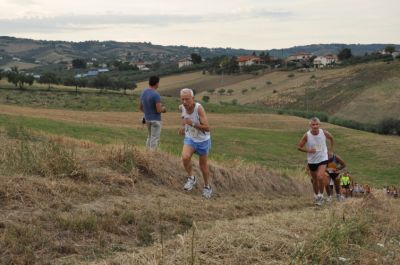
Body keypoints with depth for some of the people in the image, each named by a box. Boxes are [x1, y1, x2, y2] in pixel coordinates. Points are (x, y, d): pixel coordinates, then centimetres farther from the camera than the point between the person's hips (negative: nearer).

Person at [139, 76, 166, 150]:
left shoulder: (143, 93, 4)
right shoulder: (156, 94, -21)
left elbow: (141, 107, 13)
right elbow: (159, 110, -22)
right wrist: (163, 109, 0)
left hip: (147, 118, 8)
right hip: (155, 119, -8)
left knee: (150, 137, 19)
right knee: (155, 139, -2)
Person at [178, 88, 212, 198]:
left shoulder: (199, 108, -32)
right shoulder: (182, 107, -16)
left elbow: (207, 128, -31)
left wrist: (192, 123, -40)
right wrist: (183, 126, 0)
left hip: (203, 140, -3)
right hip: (190, 138, 3)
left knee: (203, 165, 12)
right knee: (185, 158, -23)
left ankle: (207, 187, 36)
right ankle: (191, 178, 3)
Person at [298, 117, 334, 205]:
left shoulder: (324, 133, -13)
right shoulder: (307, 136, -17)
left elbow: (331, 138, 10)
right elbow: (299, 147, -9)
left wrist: (331, 149, 10)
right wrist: (308, 150, -24)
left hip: (322, 159, -1)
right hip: (312, 161, 1)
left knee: (320, 177, -21)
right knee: (315, 180, 15)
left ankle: (321, 195, 1)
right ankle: (316, 196, 39)